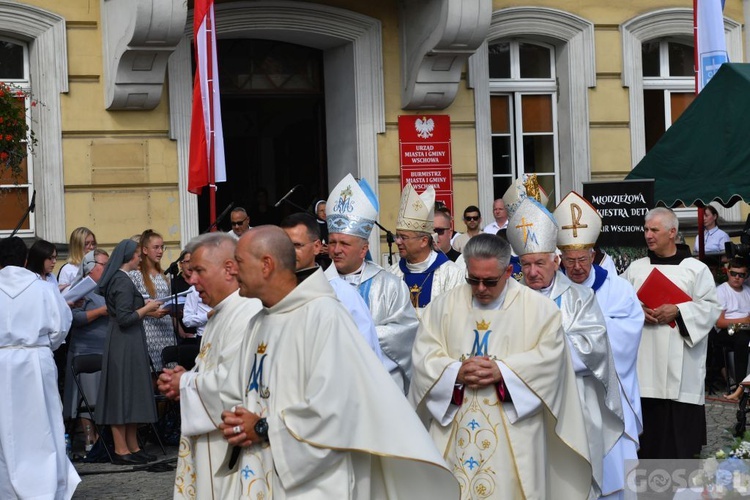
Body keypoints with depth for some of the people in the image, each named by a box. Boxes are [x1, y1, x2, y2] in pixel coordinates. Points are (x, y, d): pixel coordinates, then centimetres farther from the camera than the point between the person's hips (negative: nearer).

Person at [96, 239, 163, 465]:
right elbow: (124, 318, -21)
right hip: (125, 345, -10)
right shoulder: (123, 281, -16)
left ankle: (133, 447, 18)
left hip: (124, 344, 10)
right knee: (125, 393, -5)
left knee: (130, 394, 13)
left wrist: (145, 309, 16)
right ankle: (121, 450, 0)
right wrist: (146, 308, -10)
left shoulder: (115, 279, 13)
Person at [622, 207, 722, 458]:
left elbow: (711, 308, -2)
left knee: (680, 426, -2)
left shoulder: (696, 269, 3)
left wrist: (677, 311, -15)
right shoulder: (636, 268, 13)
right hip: (644, 360, 3)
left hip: (680, 363, -3)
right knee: (648, 426, 3)